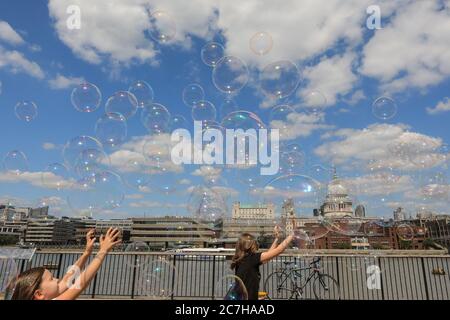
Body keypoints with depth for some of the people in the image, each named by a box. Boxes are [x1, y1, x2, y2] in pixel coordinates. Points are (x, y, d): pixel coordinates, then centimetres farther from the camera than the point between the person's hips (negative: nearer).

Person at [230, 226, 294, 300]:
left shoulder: (244, 259, 6)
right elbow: (279, 250, -15)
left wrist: (277, 238, 14)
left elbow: (268, 253, 14)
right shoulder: (250, 259, -18)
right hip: (247, 297, -9)